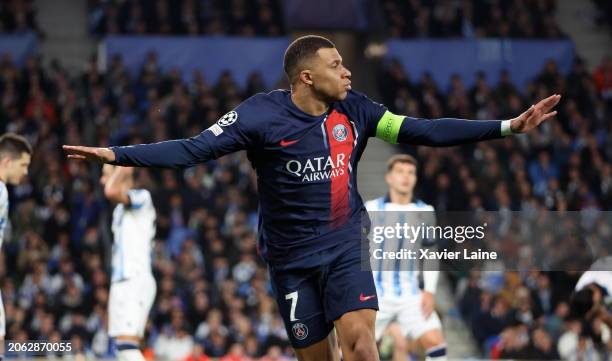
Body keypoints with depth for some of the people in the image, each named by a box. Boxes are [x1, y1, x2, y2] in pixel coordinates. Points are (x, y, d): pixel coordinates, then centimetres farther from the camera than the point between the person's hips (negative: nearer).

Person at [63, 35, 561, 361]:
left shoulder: (354, 110, -3)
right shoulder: (261, 115, -14)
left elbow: (423, 131, -2)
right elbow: (193, 149, -18)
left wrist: (507, 127, -5)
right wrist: (117, 154, -29)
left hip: (346, 247, 2)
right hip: (292, 257, -1)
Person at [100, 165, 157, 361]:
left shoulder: (141, 198, -7)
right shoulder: (120, 209, 22)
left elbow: (111, 191, -27)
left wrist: (122, 168, -11)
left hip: (135, 281, -10)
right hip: (121, 281, 10)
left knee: (127, 344, -19)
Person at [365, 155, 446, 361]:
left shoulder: (424, 212, 7)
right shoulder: (371, 209, -1)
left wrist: (430, 291, 0)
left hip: (410, 295, 2)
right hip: (375, 295, -2)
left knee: (435, 341, -14)